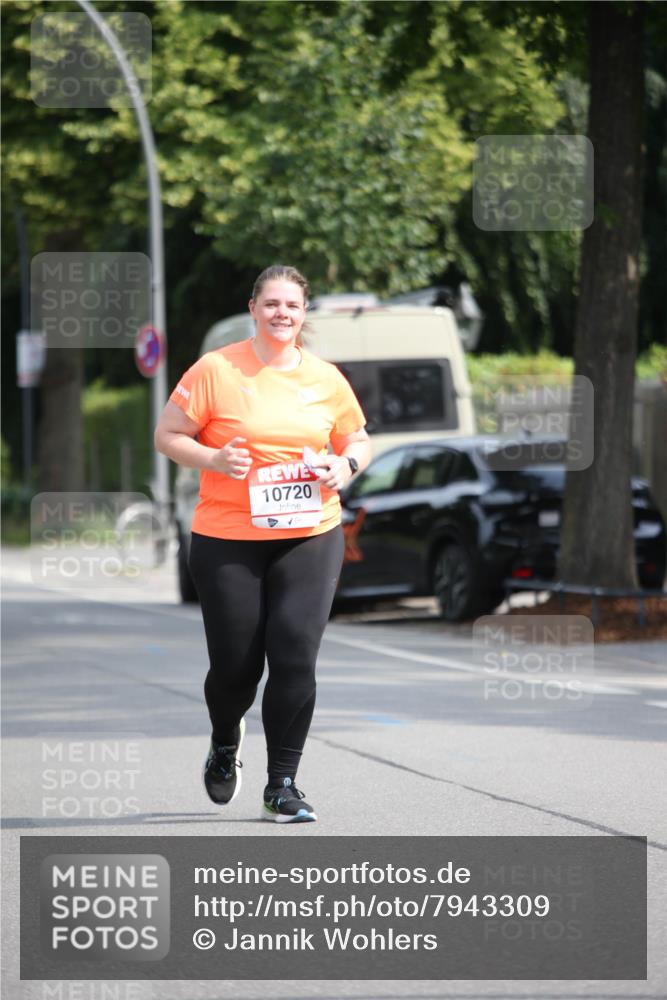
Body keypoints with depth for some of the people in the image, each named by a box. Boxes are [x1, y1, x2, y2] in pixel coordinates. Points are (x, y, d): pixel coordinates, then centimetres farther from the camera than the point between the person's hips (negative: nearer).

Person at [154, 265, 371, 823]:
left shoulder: (325, 378, 6)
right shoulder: (216, 371, -4)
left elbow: (359, 441, 18)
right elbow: (167, 436, 1)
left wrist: (345, 466, -4)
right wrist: (214, 459, -17)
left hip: (311, 536, 2)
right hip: (227, 540, -2)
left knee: (296, 656, -10)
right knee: (235, 664, 2)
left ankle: (282, 787, 2)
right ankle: (226, 743, 38)